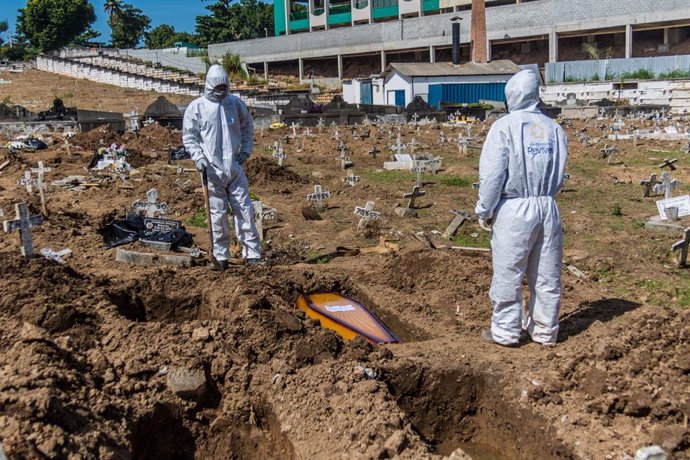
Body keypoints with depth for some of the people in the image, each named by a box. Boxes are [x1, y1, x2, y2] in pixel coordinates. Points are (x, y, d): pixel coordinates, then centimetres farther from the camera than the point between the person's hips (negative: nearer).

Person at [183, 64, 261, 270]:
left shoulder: (236, 103, 7)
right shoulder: (196, 107, -1)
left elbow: (247, 127, 20)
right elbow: (189, 137, 2)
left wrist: (245, 151, 9)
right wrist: (198, 157, -12)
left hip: (235, 167, 2)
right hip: (212, 170, -2)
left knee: (244, 210, 2)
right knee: (218, 214, 2)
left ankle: (252, 253, 8)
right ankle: (221, 256, 13)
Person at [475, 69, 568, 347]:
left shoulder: (504, 127, -7)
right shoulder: (554, 128, 8)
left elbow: (492, 174, -10)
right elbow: (560, 175, 9)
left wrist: (484, 211, -1)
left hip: (515, 209, -5)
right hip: (548, 208, 5)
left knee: (508, 274, 5)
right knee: (547, 276, 12)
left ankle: (505, 332, 13)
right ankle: (545, 331, 22)